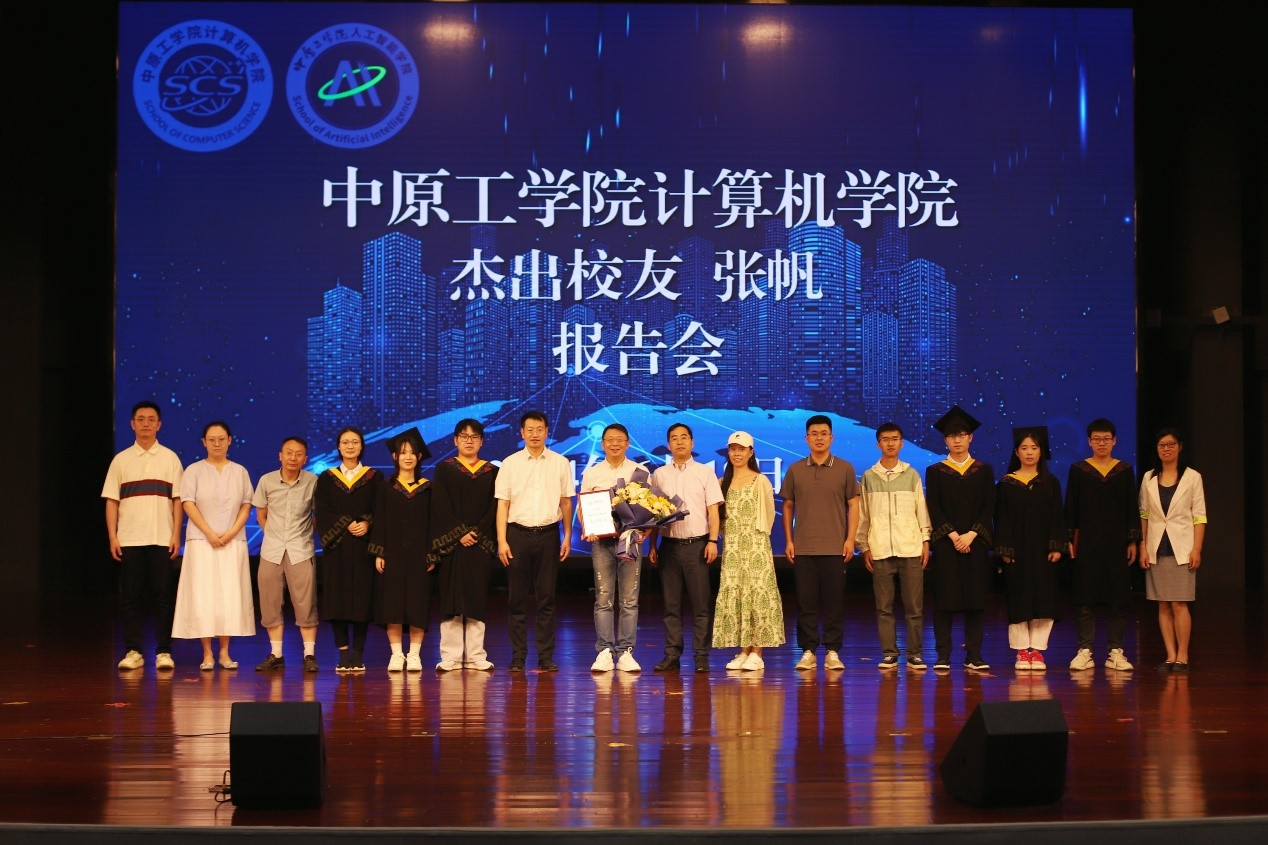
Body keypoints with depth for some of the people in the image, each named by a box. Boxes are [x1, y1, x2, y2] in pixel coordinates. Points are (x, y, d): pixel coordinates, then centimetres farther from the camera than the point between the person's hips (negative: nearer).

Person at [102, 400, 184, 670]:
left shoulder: (170, 458, 8)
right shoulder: (121, 460, 9)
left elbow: (177, 499, 5)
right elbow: (111, 500, 7)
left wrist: (176, 534, -3)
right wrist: (112, 536, -1)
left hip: (162, 539, -1)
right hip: (129, 539, 1)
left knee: (163, 596, -1)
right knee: (130, 597, 1)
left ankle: (163, 652, 4)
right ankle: (132, 651, 7)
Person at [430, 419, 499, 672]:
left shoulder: (492, 472, 11)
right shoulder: (444, 469, 6)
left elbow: (494, 508, 4)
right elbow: (440, 507, -3)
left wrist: (477, 533, -10)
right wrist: (459, 534, -13)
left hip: (481, 544, 2)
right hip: (452, 544, -2)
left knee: (477, 599, 2)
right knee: (451, 599, -3)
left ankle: (476, 656, 5)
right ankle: (451, 657, -1)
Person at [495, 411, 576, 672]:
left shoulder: (560, 463, 6)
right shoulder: (510, 463, 4)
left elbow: (566, 503, 9)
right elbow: (502, 504, 3)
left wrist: (567, 536, 4)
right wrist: (502, 541, -4)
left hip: (548, 533, 0)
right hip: (517, 533, 0)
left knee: (547, 598, 2)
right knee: (517, 599, 2)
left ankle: (546, 657, 7)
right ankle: (518, 657, 8)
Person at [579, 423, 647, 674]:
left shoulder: (640, 472, 8)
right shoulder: (591, 474, 11)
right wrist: (586, 531, -9)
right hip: (601, 539, 0)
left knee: (629, 599, 0)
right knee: (603, 598, -2)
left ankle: (625, 652, 4)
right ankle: (604, 652, 0)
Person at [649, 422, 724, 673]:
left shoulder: (705, 472, 6)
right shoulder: (659, 475, 11)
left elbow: (713, 510, 3)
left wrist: (713, 541, -7)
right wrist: (652, 545, 5)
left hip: (697, 544, -2)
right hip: (669, 545, 2)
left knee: (700, 603, -2)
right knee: (671, 603, 3)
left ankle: (701, 655, 1)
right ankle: (672, 654, 7)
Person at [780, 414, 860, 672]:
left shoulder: (845, 469, 4)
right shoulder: (795, 470, 8)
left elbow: (853, 505, 4)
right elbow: (788, 506, 11)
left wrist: (850, 539, -4)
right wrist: (788, 540, 4)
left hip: (835, 548, -1)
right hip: (803, 548, 1)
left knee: (834, 601, 0)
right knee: (806, 602, 2)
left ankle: (832, 651, 6)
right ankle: (808, 651, 8)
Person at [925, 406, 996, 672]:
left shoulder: (984, 471, 9)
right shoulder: (935, 472, 6)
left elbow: (989, 507, 2)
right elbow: (934, 508, -1)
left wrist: (971, 535, -11)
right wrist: (953, 535, -13)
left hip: (975, 542, 1)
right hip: (945, 543, -1)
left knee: (974, 598, 0)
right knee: (944, 599, -3)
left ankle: (974, 655, 4)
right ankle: (943, 655, -1)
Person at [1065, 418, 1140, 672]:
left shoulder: (1125, 470, 6)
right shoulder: (1078, 470, 3)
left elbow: (1132, 508, 7)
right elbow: (1070, 508, 4)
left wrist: (1133, 541, 2)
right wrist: (1069, 540, -2)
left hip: (1117, 542, 1)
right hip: (1087, 543, -1)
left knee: (1119, 597, 1)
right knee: (1086, 598, 0)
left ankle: (1115, 652, 7)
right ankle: (1085, 651, 4)